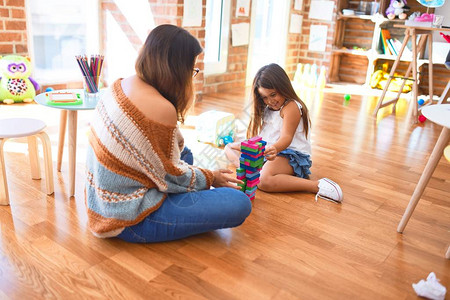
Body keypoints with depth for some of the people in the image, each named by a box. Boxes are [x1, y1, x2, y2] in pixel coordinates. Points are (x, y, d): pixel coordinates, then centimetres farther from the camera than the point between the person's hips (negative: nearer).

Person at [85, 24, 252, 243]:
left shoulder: (120, 85, 0)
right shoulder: (160, 109, -27)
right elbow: (172, 176, -14)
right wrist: (211, 178, 1)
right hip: (129, 220, -9)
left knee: (185, 153, 26)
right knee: (239, 204, -12)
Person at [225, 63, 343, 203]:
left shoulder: (291, 107, -13)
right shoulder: (268, 108, 16)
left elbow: (286, 138, -27)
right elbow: (259, 136, 19)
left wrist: (275, 149, -48)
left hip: (291, 155, -10)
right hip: (266, 149, 10)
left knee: (264, 181, -39)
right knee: (229, 148, 11)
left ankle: (317, 186, -32)